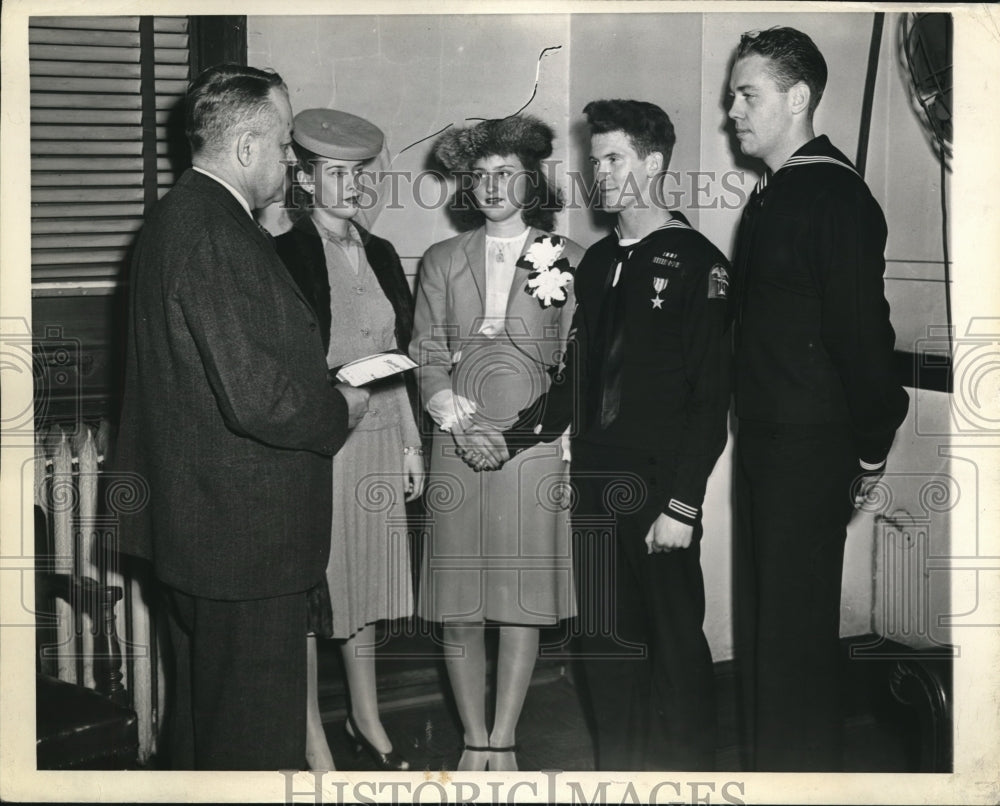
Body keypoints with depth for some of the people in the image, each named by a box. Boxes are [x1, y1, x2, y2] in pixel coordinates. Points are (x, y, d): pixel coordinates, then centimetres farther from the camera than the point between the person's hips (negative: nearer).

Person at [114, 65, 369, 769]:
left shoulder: (180, 216, 11)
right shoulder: (217, 236, -22)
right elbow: (256, 398, -28)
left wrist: (323, 386, 11)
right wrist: (341, 411, -10)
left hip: (198, 520, 11)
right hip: (244, 533, -11)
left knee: (206, 720, 23)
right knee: (257, 736, 1)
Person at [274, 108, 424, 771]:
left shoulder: (381, 254, 12)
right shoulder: (287, 255, -8)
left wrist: (411, 442, 15)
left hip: (380, 438, 6)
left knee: (366, 577, 16)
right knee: (306, 594, 0)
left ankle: (368, 720, 30)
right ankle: (314, 742, 11)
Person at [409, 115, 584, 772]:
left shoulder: (569, 260, 6)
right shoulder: (443, 261, 13)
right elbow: (427, 356, 8)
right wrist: (452, 412, -9)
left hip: (534, 441, -2)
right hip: (458, 444, 2)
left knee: (523, 600, -1)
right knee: (459, 606, 2)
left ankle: (504, 740, 11)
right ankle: (475, 740, 15)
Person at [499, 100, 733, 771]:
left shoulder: (697, 262, -6)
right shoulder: (598, 261, 15)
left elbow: (711, 396, -11)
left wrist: (682, 505, -15)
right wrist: (513, 438, 5)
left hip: (661, 487, -6)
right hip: (596, 481, 6)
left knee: (676, 644, 1)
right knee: (605, 641, 10)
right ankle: (619, 773, 22)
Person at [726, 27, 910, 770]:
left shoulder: (835, 196, -14)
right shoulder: (773, 193, 13)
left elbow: (863, 332, -17)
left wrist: (869, 453, -12)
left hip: (810, 448, -9)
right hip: (765, 439, 9)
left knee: (794, 630, -2)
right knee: (761, 618, 15)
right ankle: (769, 764, 27)